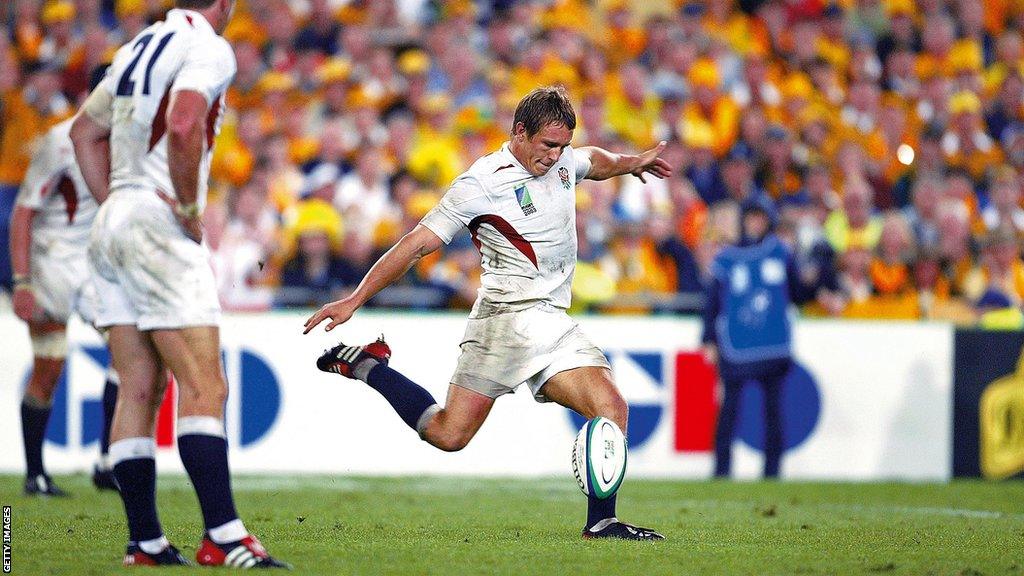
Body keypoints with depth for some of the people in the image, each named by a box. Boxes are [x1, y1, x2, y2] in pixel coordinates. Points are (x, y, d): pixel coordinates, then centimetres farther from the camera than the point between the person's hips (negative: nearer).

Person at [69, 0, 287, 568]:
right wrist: (189, 206, -14)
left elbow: (85, 130, 27)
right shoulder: (208, 48, -8)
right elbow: (183, 125, -25)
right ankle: (223, 537, -19)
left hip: (112, 225, 8)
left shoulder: (139, 47, 18)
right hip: (158, 228, -8)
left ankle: (144, 542, 6)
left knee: (139, 392, 7)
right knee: (203, 388, -11)